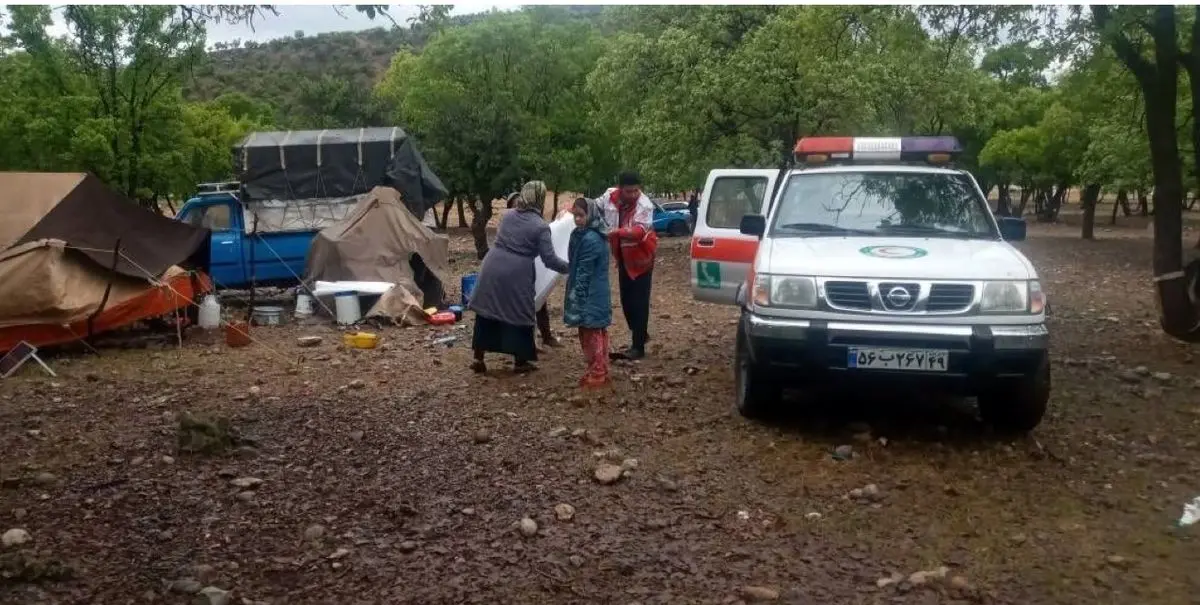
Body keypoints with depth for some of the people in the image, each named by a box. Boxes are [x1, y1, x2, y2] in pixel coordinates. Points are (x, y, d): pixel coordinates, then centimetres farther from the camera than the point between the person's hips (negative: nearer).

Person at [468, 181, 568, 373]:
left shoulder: (508, 215, 11)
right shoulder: (540, 226, -7)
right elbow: (550, 260, -8)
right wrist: (569, 267, 6)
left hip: (492, 268, 5)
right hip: (516, 275, -5)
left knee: (486, 313, 12)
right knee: (518, 315, 9)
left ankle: (479, 359, 18)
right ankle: (520, 362, 18)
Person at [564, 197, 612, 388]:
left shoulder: (589, 239, -20)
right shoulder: (590, 235, 12)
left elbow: (583, 272, -19)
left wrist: (576, 298, -15)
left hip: (590, 296, -10)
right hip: (597, 294, 10)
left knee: (591, 335, -2)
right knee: (598, 334, 15)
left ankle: (596, 374, 5)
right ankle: (600, 372, 24)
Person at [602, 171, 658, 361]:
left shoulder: (645, 205, -26)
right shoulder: (609, 196, -10)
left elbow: (639, 231, -40)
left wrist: (617, 232, -55)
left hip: (641, 257, -6)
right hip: (623, 256, 6)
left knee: (639, 302, -6)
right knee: (626, 300, 14)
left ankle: (638, 346, -2)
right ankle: (641, 334, 33)